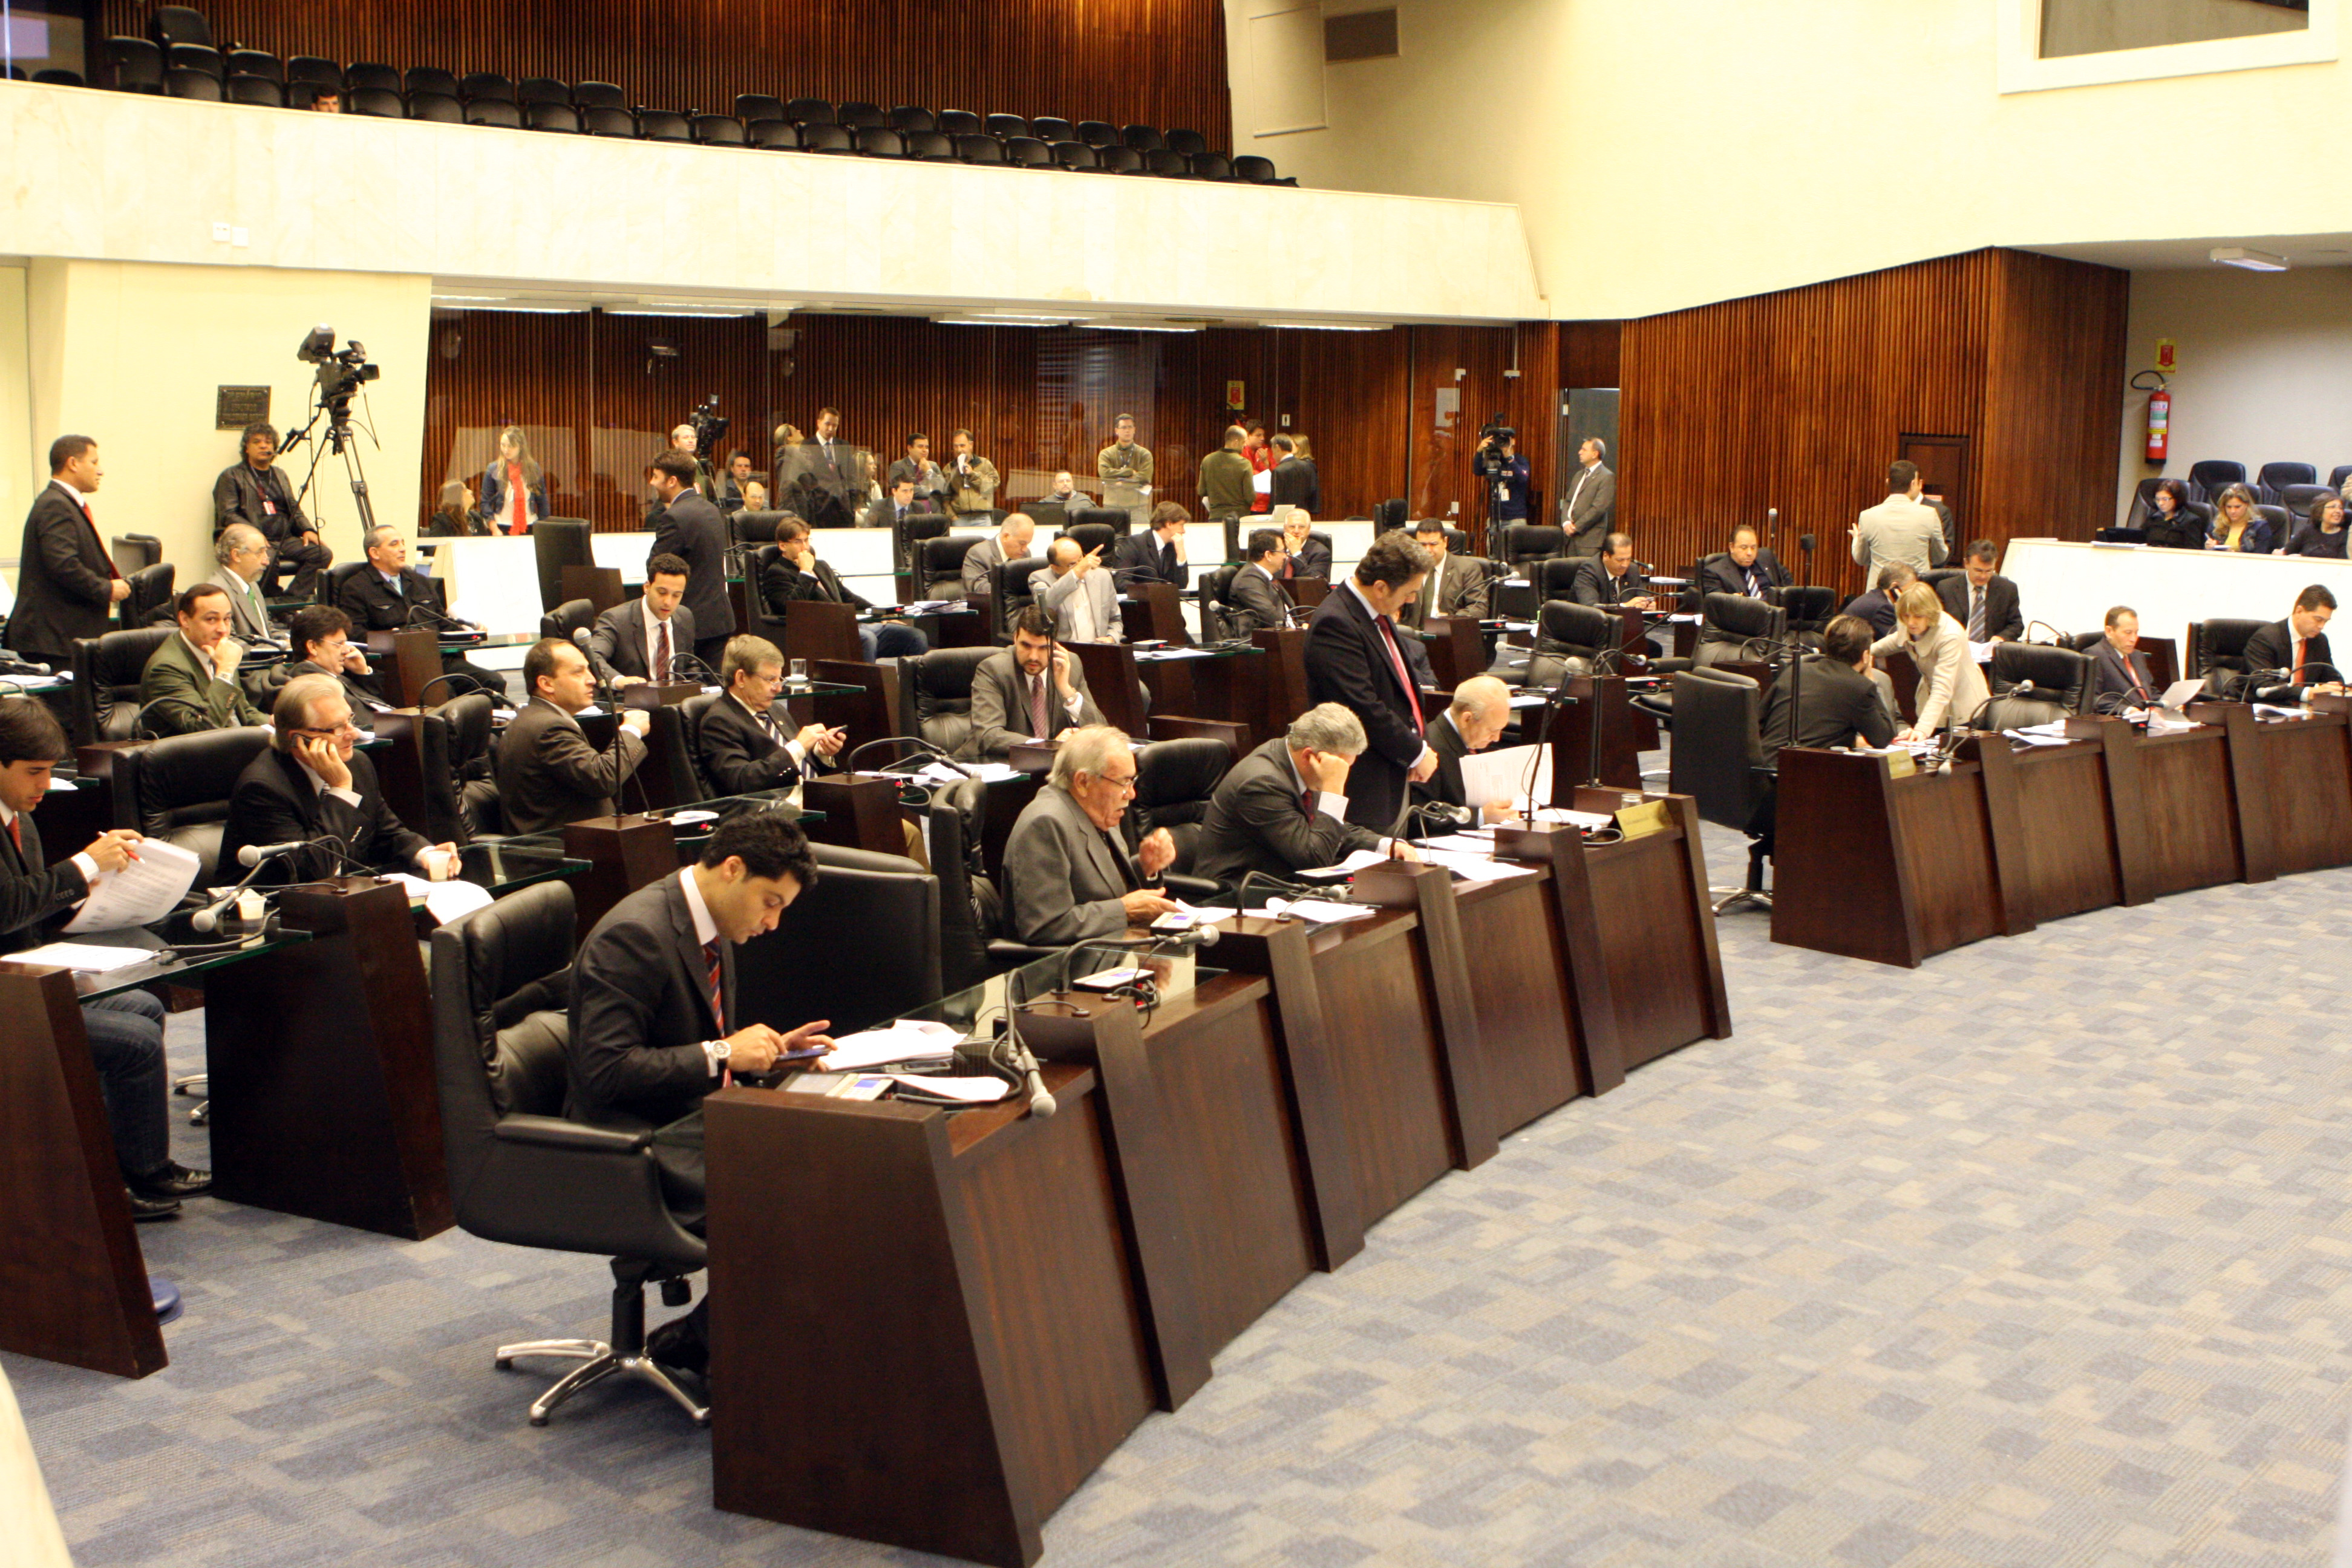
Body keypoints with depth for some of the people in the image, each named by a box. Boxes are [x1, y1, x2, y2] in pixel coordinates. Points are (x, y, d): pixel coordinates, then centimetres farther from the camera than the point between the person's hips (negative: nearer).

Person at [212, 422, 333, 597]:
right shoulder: (232, 476, 7)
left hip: (286, 540, 6)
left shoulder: (280, 476, 25)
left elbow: (295, 510, 24)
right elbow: (227, 515, -4)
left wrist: (307, 530, 2)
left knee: (323, 553, -21)